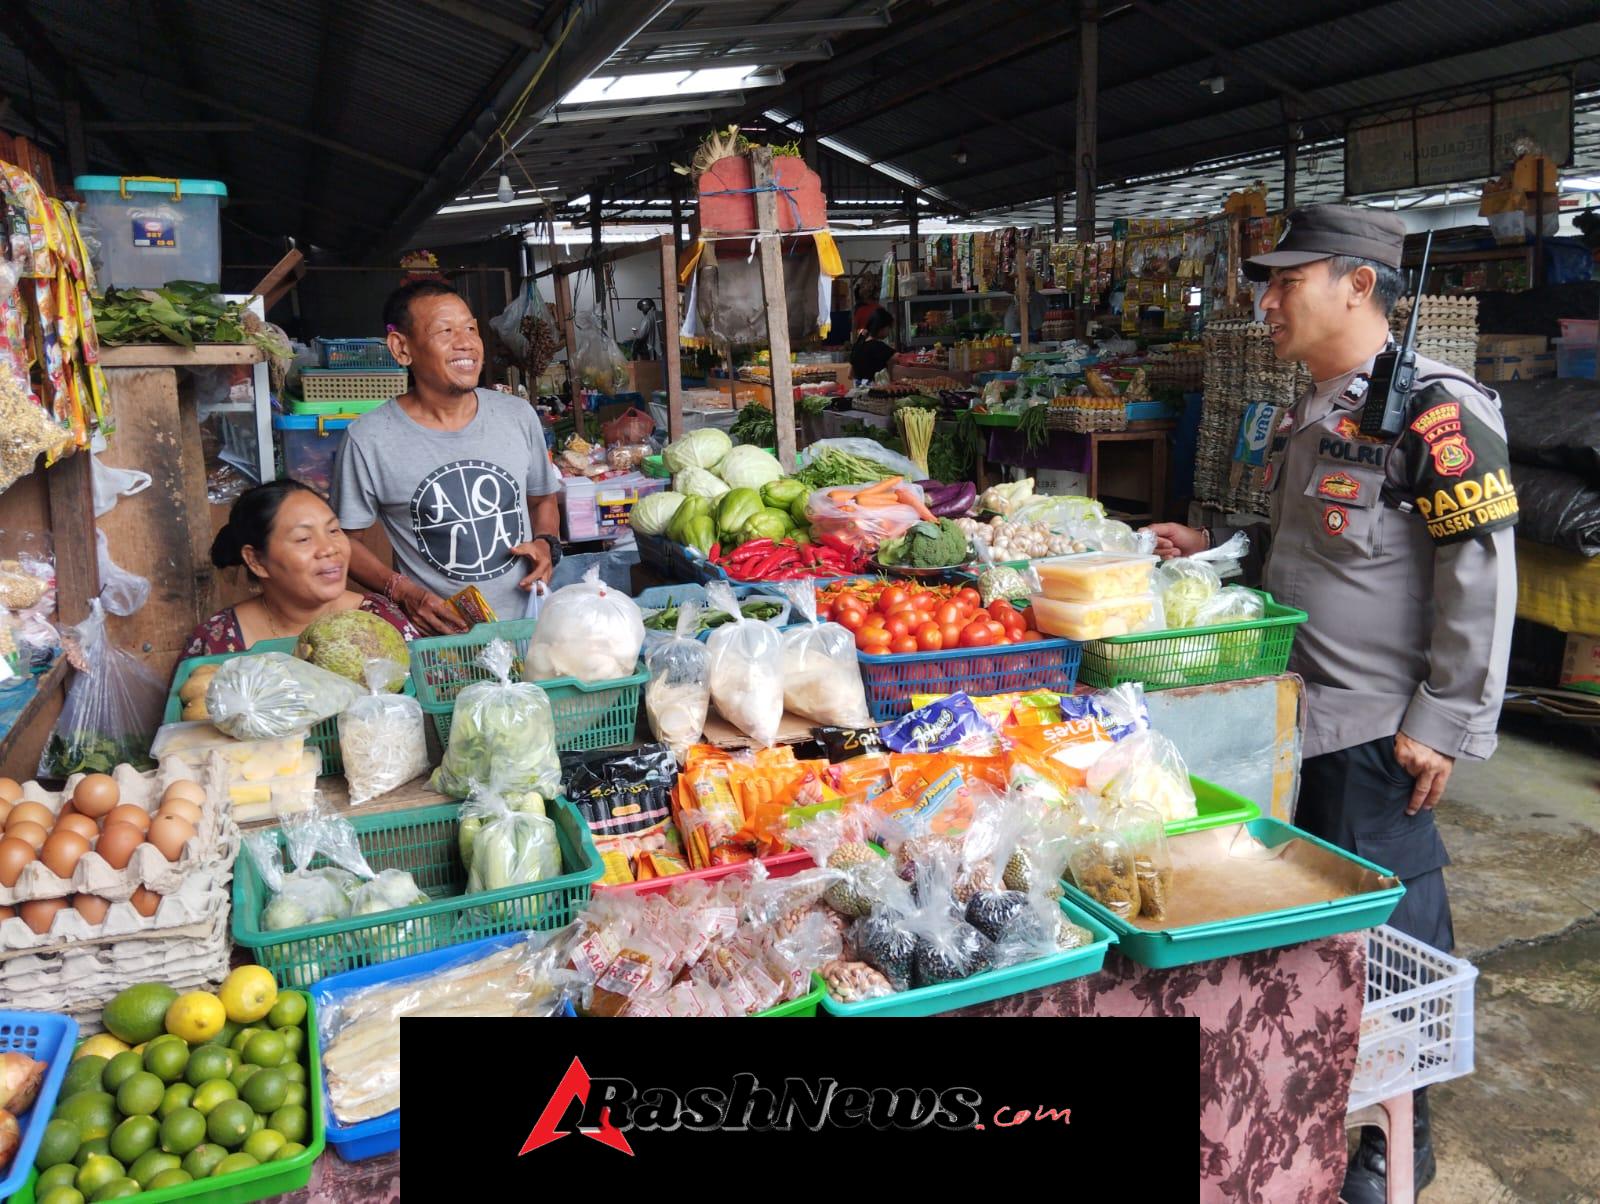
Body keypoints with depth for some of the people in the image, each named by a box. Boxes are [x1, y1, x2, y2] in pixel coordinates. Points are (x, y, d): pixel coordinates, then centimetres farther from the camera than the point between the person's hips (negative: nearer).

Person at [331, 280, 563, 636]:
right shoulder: (368, 440, -5)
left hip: (527, 619, 3)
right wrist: (402, 592, -10)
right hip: (436, 634, -3)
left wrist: (546, 544, 1)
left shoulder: (519, 415, 7)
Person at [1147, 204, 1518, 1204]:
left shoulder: (1435, 411, -16)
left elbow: (1481, 580, -19)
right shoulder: (1312, 417, 12)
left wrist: (1447, 725, -18)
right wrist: (1216, 546, 10)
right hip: (1301, 715, 9)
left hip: (1380, 735, -9)